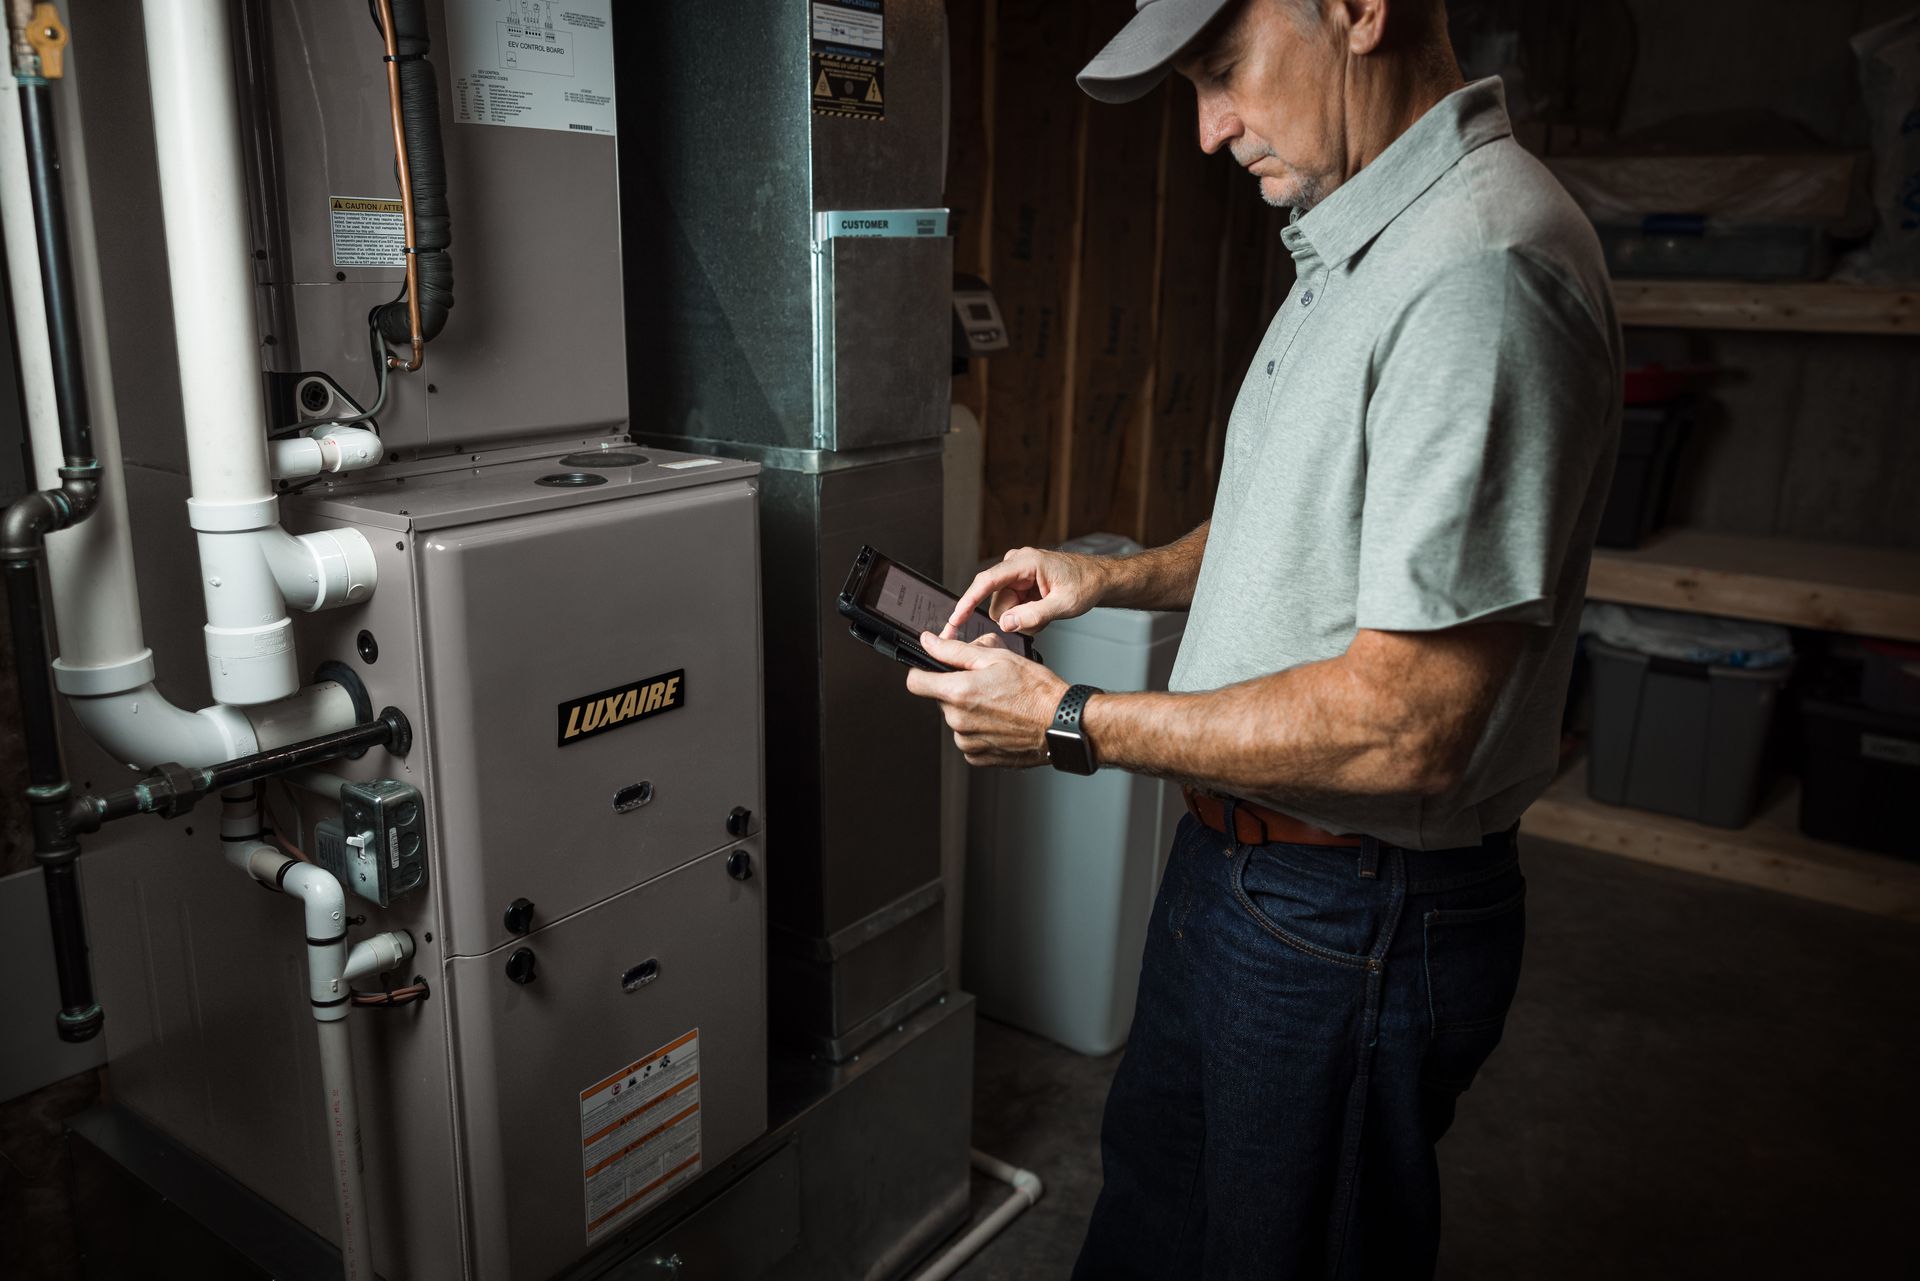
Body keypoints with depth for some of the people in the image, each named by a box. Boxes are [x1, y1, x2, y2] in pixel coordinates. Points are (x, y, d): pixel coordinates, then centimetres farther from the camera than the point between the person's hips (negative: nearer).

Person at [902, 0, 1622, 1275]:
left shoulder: (1483, 271, -27)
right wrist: (1117, 577, 4)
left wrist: (1070, 724, -21)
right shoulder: (1357, 248, 7)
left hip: (1354, 925, -9)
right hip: (1235, 858, 9)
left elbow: (1405, 727, -30)